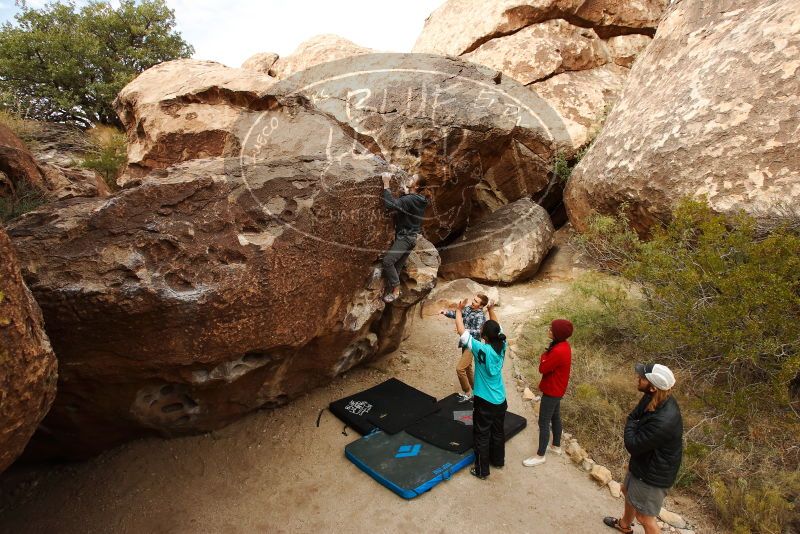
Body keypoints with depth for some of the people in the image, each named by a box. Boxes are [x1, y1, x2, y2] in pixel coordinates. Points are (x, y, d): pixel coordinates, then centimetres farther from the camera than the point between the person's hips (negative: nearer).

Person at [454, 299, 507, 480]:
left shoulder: (481, 349, -26)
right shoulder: (502, 345, -10)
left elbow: (461, 331, -21)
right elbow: (497, 327, 10)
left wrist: (459, 310, -10)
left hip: (484, 401, -6)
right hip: (500, 399, 6)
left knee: (482, 436, 10)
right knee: (498, 432, 23)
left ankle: (482, 470, 21)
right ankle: (498, 460, 42)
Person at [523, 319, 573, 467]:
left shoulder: (558, 351, -33)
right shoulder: (563, 345, -1)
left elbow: (542, 368, -22)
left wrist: (543, 357, -9)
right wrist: (546, 358, -7)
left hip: (552, 391, -10)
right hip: (557, 389, 10)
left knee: (543, 423, 0)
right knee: (555, 417, 24)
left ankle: (540, 456, 11)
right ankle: (556, 446, 41)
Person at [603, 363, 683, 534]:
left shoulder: (663, 422, -40)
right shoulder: (654, 399, -13)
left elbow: (633, 446, -29)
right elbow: (636, 416, 1)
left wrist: (631, 423, -14)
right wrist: (634, 424, -19)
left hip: (653, 474, -9)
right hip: (643, 462, 9)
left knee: (644, 517, 9)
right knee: (628, 491, 31)